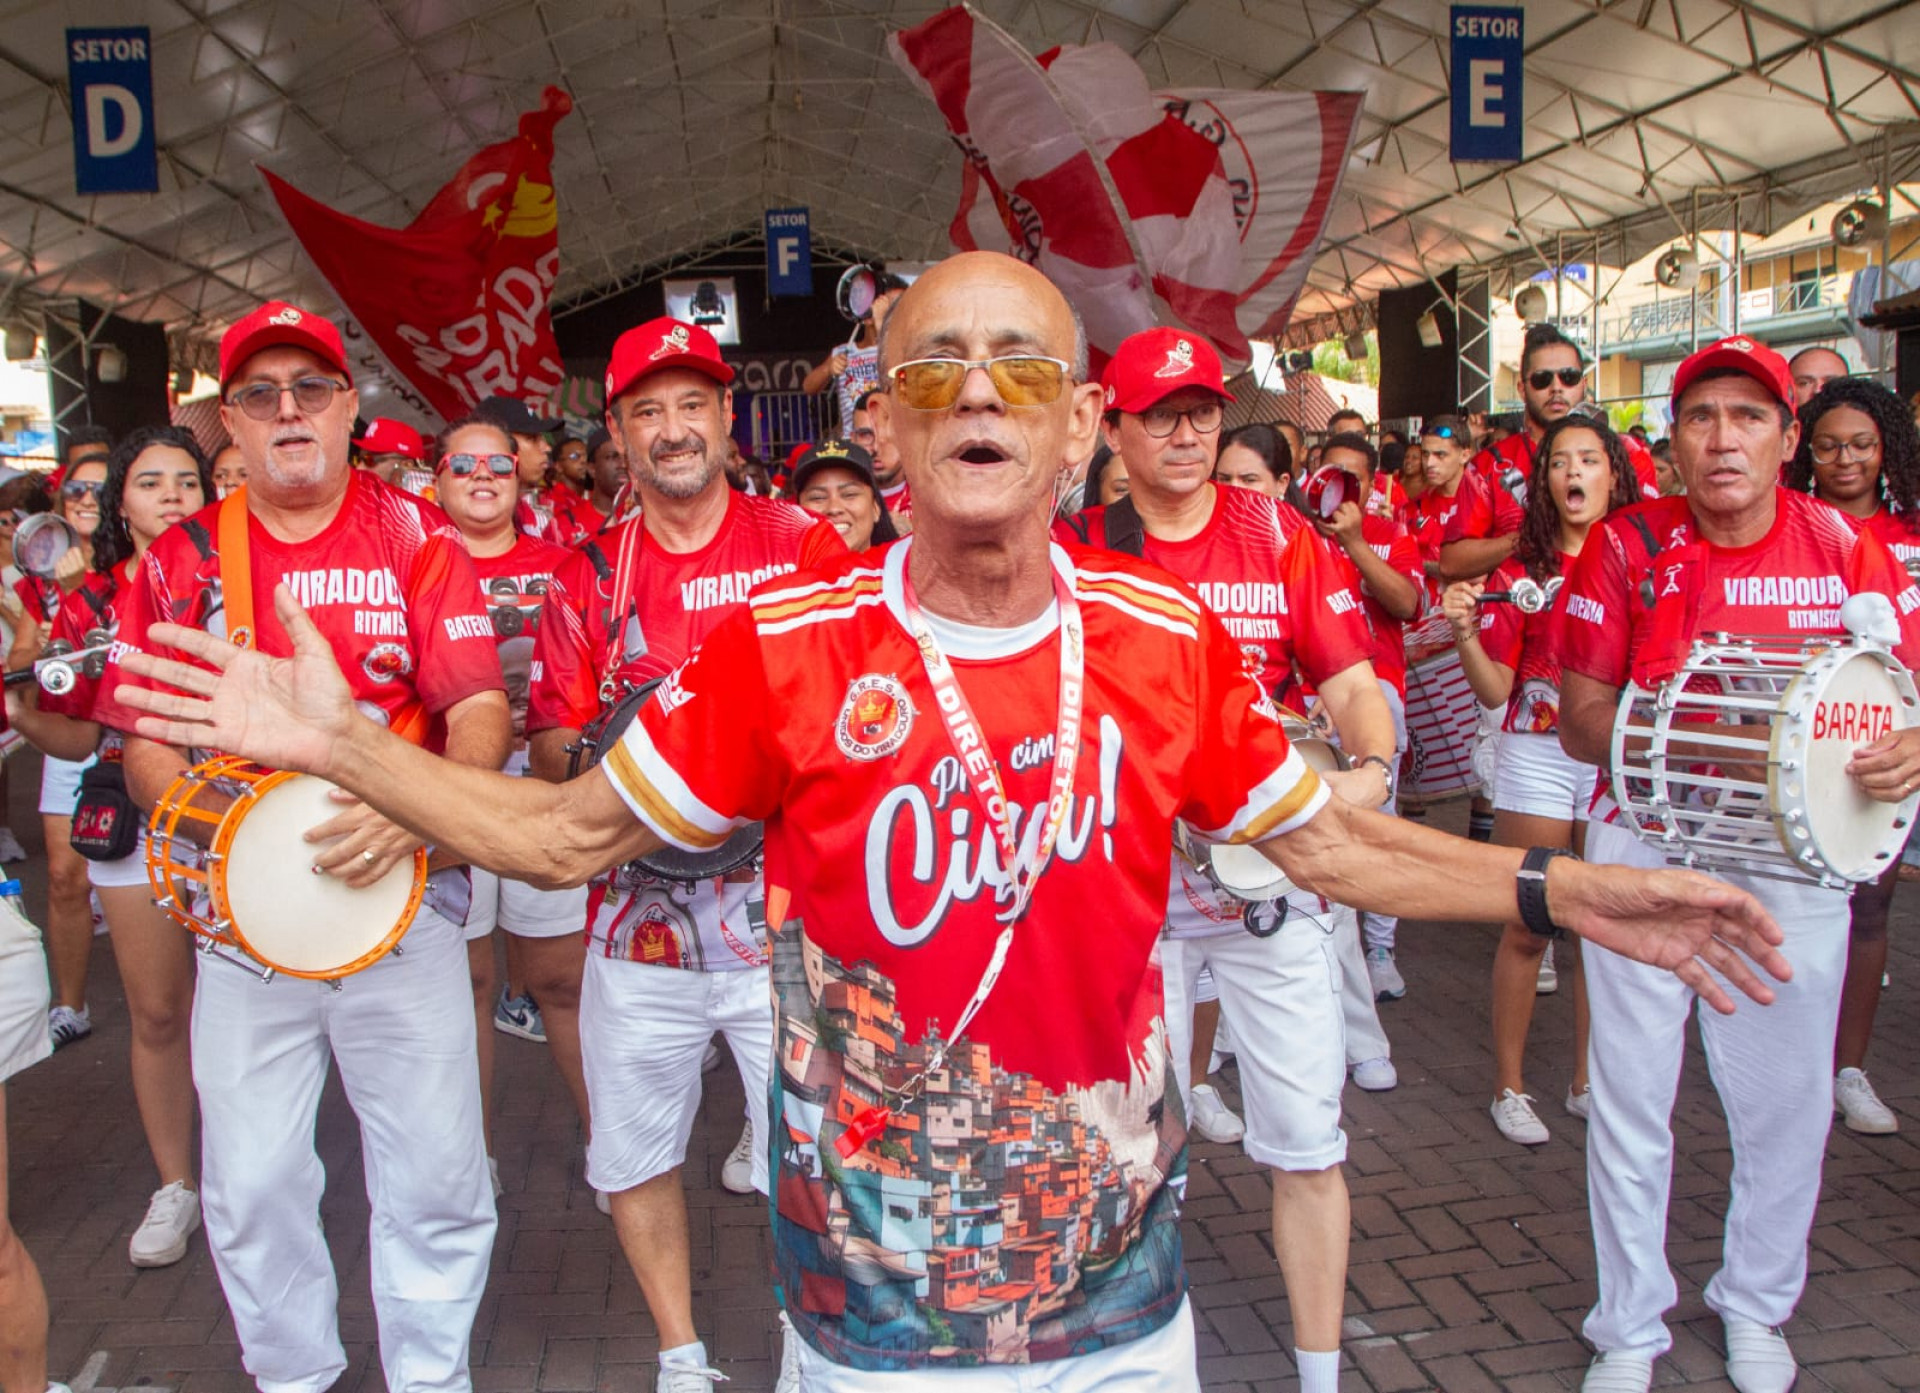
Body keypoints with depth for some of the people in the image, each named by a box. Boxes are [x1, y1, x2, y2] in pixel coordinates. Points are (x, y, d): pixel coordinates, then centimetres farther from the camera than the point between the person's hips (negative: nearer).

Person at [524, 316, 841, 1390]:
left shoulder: (800, 544, 0)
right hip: (639, 919, 3)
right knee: (634, 1158, 15)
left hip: (785, 914, -3)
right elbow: (550, 739, 6)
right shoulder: (589, 575, 7)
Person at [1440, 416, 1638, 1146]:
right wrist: (1466, 632, -19)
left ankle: (1587, 1081, 23)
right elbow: (1495, 689, -3)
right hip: (1538, 754, -2)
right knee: (1528, 924, 3)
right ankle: (1510, 1086, 15)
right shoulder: (1520, 570, 1)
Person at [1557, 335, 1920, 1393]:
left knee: (1787, 1097, 11)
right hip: (1644, 843, -1)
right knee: (1630, 1095, 5)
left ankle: (1755, 1305, 37)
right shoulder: (1626, 548, -4)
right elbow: (1579, 726, -4)